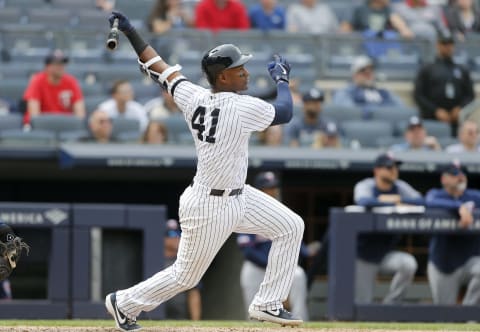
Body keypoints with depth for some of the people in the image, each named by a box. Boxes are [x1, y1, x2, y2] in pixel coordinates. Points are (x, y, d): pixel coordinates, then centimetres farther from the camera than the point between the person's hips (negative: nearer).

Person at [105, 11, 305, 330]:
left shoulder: (193, 97, -6)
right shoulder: (243, 107, -25)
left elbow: (160, 67, 2)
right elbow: (285, 112, -9)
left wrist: (130, 31, 11)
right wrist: (282, 78, 9)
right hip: (209, 208, -9)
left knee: (291, 226, 7)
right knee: (185, 276, 7)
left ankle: (267, 304, 13)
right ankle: (124, 302, 27)